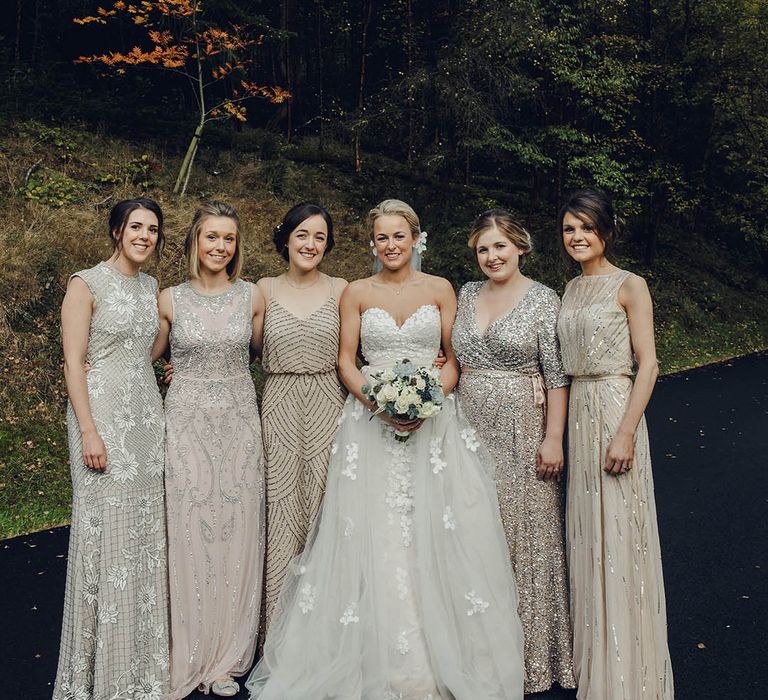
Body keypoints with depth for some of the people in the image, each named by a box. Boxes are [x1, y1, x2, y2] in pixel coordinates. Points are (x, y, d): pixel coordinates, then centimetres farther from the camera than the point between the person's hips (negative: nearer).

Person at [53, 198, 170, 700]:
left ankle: (144, 657, 25)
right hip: (103, 414, -6)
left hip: (147, 414, 6)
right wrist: (89, 432, -16)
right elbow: (74, 361, -11)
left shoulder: (152, 286, 12)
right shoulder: (87, 284, -7)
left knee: (146, 530, 10)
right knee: (106, 529, -1)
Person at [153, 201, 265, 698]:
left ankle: (226, 657, 21)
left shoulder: (253, 296, 2)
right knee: (187, 535, 1)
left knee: (235, 533, 6)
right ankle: (187, 658, 18)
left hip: (239, 424, 1)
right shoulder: (171, 300, 1)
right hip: (187, 424, -1)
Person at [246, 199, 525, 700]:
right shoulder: (357, 293, 7)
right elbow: (346, 361, 4)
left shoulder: (440, 289, 6)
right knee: (372, 538, -2)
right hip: (371, 420, 0)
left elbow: (455, 358, 4)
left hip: (435, 421, 0)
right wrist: (379, 401, -13)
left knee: (437, 534, -1)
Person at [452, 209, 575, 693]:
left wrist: (553, 439, -14)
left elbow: (557, 376, -9)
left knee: (523, 530, 3)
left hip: (521, 431, -5)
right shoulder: (467, 294, 10)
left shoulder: (543, 300, -5)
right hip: (470, 429, 5)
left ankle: (529, 652, 20)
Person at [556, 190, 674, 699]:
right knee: (587, 533, 13)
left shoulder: (629, 286, -7)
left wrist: (625, 432, -19)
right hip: (577, 411, 7)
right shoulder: (571, 290, 13)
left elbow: (647, 364, -11)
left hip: (615, 409, -6)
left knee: (618, 532, 0)